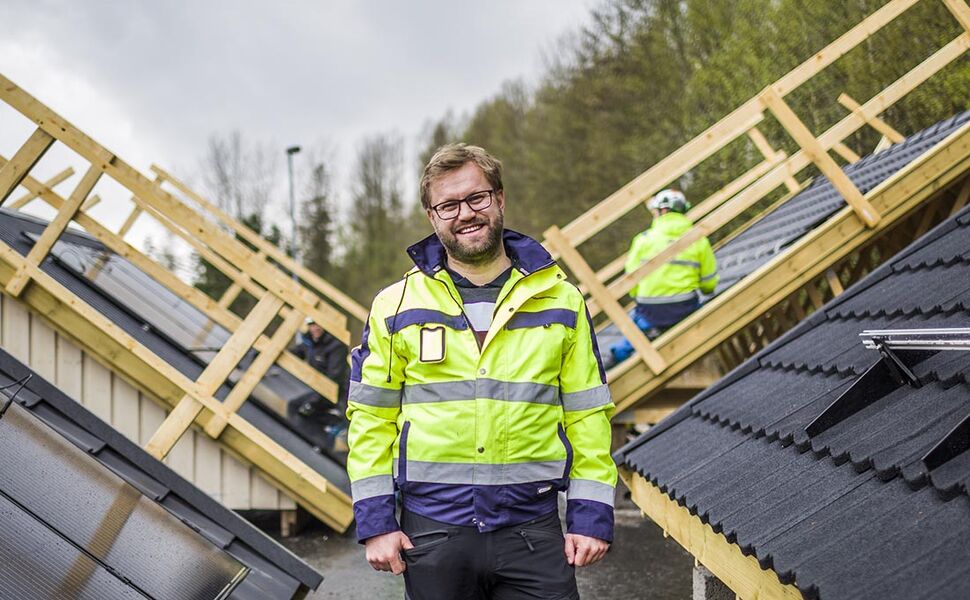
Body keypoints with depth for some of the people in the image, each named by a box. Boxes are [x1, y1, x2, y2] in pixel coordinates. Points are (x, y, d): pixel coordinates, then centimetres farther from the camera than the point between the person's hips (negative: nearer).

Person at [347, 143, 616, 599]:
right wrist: (375, 522, -2)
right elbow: (371, 417, 5)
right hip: (432, 532, 0)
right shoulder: (396, 306, 4)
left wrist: (591, 516, 1)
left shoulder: (560, 300, 7)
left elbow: (588, 413, 7)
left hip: (532, 529, 0)